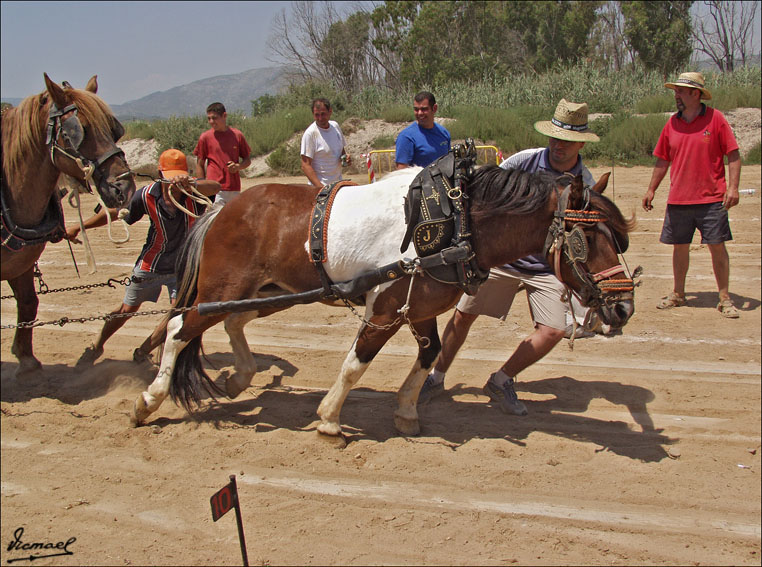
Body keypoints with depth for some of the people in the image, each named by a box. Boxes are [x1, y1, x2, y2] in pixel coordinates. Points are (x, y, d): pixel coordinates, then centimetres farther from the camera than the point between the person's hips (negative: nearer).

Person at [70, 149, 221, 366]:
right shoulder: (147, 195, -20)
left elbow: (214, 187, -48)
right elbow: (114, 211, -5)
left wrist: (189, 186, -68)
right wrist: (79, 227, -6)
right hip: (150, 265, 0)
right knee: (127, 310, 12)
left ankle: (142, 353, 11)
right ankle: (96, 347, 37)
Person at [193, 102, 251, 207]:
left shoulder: (237, 135, 5)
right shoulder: (205, 137, 0)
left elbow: (247, 160, 13)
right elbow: (199, 165, 5)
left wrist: (238, 166, -9)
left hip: (235, 190, 3)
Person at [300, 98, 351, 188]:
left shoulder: (335, 126, 6)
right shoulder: (310, 133, -14)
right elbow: (305, 165, -16)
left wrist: (345, 157, -2)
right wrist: (320, 187, -24)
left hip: (338, 184, 6)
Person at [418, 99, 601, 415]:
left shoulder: (586, 186, -7)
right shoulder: (523, 162, -10)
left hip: (546, 268, 1)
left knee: (553, 330, -14)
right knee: (463, 316, 1)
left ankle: (502, 381, 6)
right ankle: (437, 377, 22)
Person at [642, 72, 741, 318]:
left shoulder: (715, 118, -3)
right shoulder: (672, 124, 8)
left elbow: (733, 155, -4)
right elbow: (662, 160, 16)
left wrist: (733, 187, -13)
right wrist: (651, 190, 13)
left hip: (712, 199, -4)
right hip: (678, 200, 4)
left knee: (717, 246, -1)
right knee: (680, 247, 10)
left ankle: (724, 298, 7)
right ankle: (678, 294, 24)